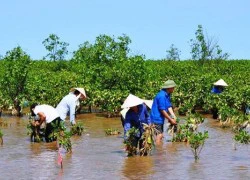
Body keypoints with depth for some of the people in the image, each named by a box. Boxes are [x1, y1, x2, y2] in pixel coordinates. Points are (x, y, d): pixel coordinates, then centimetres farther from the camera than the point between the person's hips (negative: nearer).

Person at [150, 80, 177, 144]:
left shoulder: (167, 95, 10)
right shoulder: (162, 96, -21)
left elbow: (169, 107, 7)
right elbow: (162, 110, -21)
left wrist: (174, 117, -7)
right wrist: (171, 120, -15)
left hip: (160, 119, 10)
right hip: (156, 119, -10)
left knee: (160, 135, 13)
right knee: (159, 135, -11)